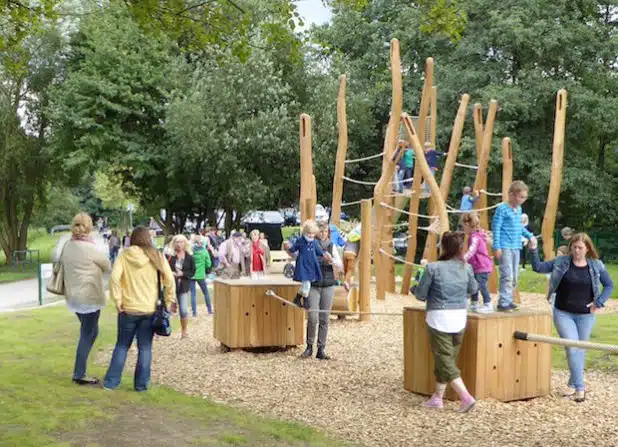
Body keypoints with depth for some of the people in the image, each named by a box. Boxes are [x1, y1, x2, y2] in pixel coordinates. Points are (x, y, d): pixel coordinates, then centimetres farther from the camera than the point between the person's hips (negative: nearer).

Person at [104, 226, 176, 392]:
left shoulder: (124, 255, -4)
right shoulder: (156, 256, -1)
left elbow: (114, 278, -14)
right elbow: (170, 280, -2)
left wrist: (118, 301, -6)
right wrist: (170, 301, 8)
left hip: (128, 309, 0)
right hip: (150, 309, 0)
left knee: (122, 345, 14)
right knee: (145, 348, 9)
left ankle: (111, 381, 15)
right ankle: (141, 384, 11)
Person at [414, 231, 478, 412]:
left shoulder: (433, 267, -13)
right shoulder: (466, 268, 0)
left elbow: (420, 294, -7)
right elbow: (473, 289, 17)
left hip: (439, 317, -5)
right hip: (460, 317, 5)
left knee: (444, 360, 1)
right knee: (449, 357, 16)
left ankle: (466, 397, -10)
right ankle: (437, 397, 25)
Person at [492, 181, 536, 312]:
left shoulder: (519, 209, 12)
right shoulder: (502, 209, -11)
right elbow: (496, 228, -12)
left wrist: (529, 235, 14)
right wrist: (497, 247, -16)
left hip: (516, 247, 8)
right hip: (505, 247, -8)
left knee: (514, 277, 11)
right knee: (507, 276, -12)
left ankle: (508, 301, 19)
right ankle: (503, 303, -8)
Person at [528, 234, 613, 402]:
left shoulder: (596, 266, -4)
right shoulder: (561, 262, -4)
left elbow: (609, 285, 5)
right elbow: (538, 267, -3)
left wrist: (599, 303, -7)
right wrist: (533, 251, -18)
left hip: (585, 315, 1)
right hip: (563, 313, -1)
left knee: (580, 350, 12)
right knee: (572, 348, -11)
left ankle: (573, 384, 27)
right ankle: (580, 387, -5)